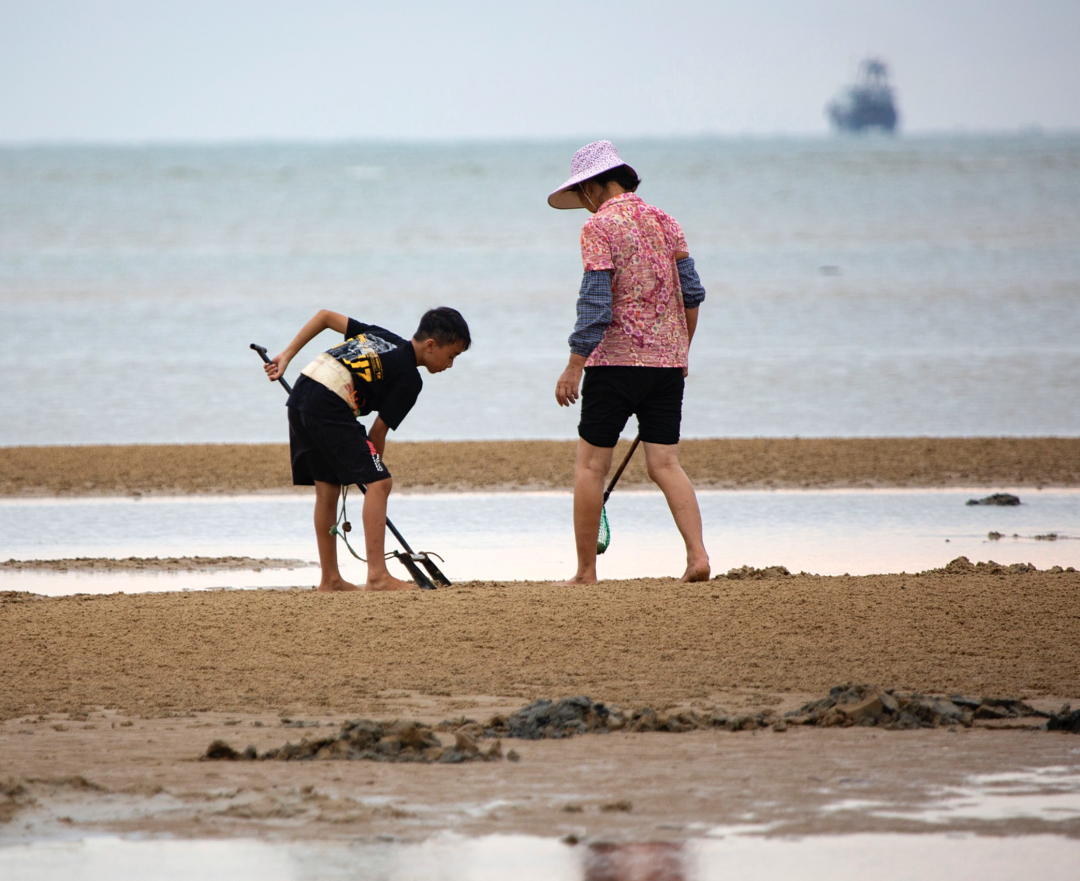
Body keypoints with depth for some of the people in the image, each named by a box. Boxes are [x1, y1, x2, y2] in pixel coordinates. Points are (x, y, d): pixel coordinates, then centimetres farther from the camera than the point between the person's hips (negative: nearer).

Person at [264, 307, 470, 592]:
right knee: (379, 482, -8)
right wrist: (372, 468, 14)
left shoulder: (380, 336, 22)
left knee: (327, 488, 16)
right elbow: (378, 431, 0)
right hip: (330, 408, -9)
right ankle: (377, 576, -15)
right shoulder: (409, 379, -1)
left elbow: (325, 316, 23)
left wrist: (286, 355, 24)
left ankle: (329, 579, 21)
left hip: (299, 397, 9)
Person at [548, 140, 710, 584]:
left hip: (615, 362, -6)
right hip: (668, 363, 6)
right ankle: (698, 556, -12)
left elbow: (595, 304, -15)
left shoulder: (599, 227, -8)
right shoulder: (663, 222, 10)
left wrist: (574, 366, -13)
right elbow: (692, 293, 11)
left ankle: (586, 571, 4)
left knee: (590, 465, 3)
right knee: (665, 463, 5)